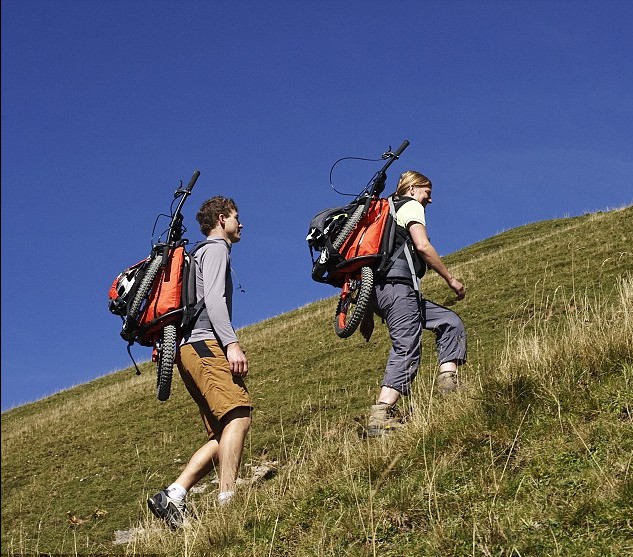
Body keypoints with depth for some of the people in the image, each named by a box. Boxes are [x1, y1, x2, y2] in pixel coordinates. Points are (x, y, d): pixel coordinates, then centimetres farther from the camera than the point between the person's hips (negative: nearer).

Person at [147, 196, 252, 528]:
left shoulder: (207, 253, 34)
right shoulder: (216, 248, 5)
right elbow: (213, 298, -12)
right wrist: (232, 343, -23)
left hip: (193, 350, 10)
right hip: (205, 343, -10)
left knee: (222, 436, 1)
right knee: (238, 415, -25)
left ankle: (172, 497, -10)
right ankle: (227, 501, -35)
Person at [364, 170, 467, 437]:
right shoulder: (411, 206, 8)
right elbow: (422, 245, -10)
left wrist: (367, 314, 25)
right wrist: (450, 279, -2)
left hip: (377, 290, 9)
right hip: (397, 284, -9)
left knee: (450, 322, 12)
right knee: (406, 350, -15)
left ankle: (447, 382, -4)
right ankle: (380, 417, -26)